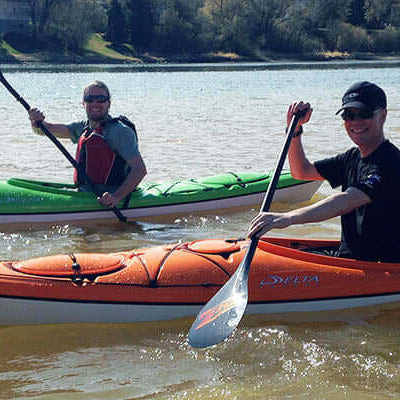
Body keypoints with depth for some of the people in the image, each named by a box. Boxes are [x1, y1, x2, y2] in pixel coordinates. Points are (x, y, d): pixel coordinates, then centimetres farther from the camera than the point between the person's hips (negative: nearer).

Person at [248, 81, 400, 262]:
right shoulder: (353, 157, 11)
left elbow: (347, 201, -33)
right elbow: (302, 171, 20)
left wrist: (287, 218, -43)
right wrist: (295, 129, 4)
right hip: (348, 256, 8)